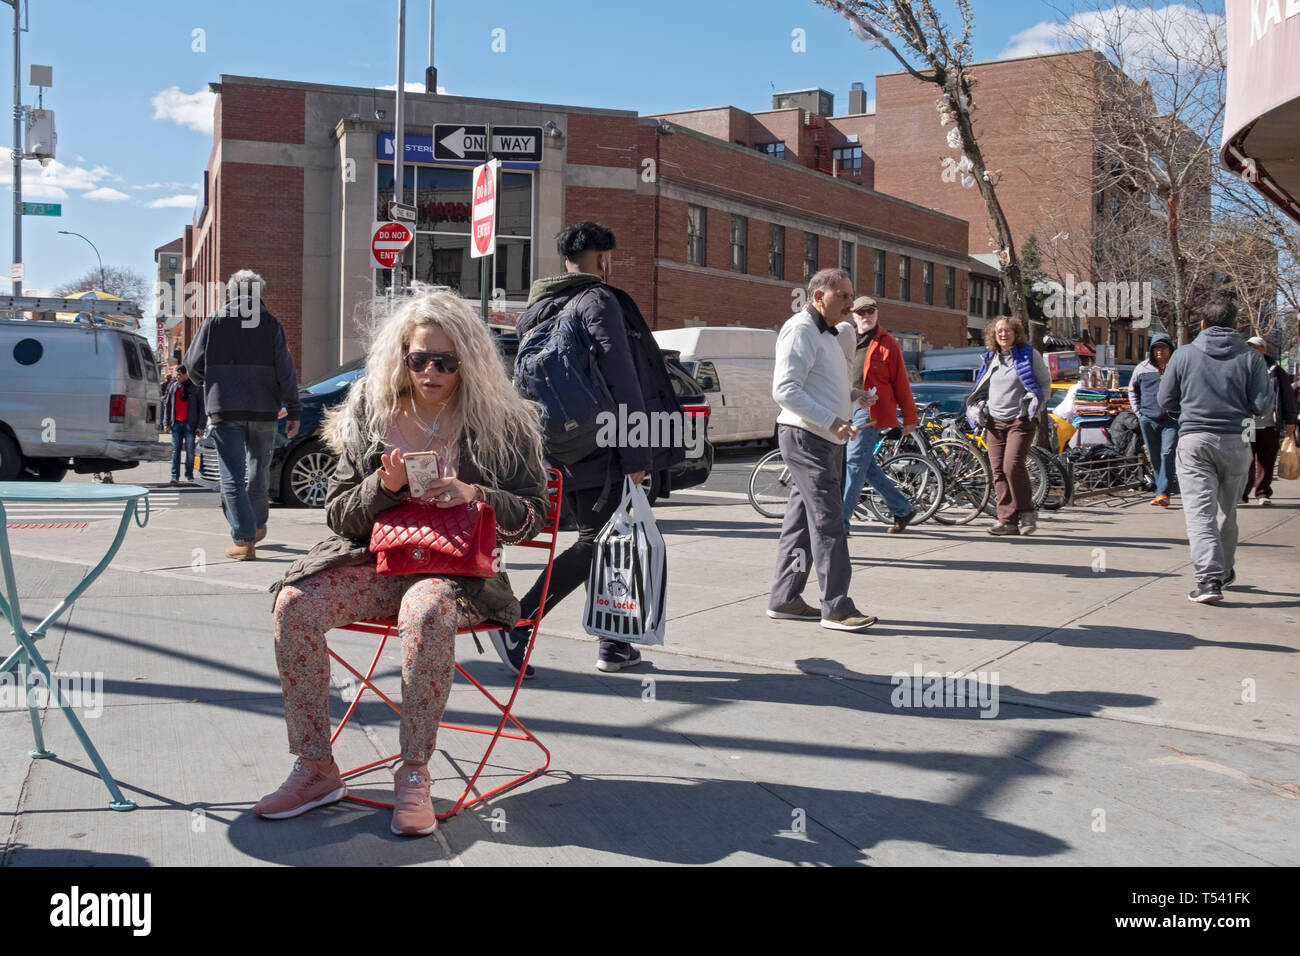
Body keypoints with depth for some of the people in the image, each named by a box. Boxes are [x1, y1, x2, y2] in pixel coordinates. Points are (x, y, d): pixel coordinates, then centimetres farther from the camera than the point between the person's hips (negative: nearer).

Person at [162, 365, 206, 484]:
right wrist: (166, 423, 5)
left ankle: (189, 474, 12)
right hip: (176, 423, 3)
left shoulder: (196, 388, -1)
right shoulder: (173, 387, 10)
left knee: (190, 450, 1)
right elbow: (167, 405, 13)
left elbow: (202, 408, -1)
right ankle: (175, 476, 0)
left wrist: (200, 426, -7)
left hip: (190, 424, -3)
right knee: (176, 450, 0)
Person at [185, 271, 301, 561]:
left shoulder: (214, 322, 2)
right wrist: (294, 411, 1)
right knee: (259, 468, 19)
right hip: (263, 411, 1)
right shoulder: (269, 323, 1)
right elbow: (285, 370, -4)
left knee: (232, 475, -1)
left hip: (224, 411, -1)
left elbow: (193, 364, 3)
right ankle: (257, 525, 33)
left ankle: (244, 540, -9)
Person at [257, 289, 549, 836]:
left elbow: (533, 515, 1)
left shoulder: (498, 422, 1)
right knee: (295, 603, -23)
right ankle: (315, 769, -12)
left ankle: (414, 774, -23)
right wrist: (384, 487, -12)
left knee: (427, 613, -38)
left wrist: (474, 496, -18)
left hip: (456, 569, -3)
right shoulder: (371, 413, 9)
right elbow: (338, 515, 9)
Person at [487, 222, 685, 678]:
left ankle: (615, 643, 19)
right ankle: (518, 621, -15)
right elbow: (621, 379, -17)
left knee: (599, 540, 15)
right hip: (601, 450, -8)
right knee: (595, 542, -5)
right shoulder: (598, 300, -10)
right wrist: (637, 453, -17)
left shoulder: (535, 310, 15)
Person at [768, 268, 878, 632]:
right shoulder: (800, 330, -11)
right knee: (828, 520, -11)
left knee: (801, 519, 10)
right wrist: (831, 420, -26)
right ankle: (837, 607, -9)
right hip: (806, 437, -10)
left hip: (827, 440, 10)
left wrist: (853, 395, 12)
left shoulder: (829, 333, 21)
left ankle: (784, 600, 16)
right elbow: (785, 389, -21)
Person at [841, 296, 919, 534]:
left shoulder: (887, 343, 1)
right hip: (849, 411, 7)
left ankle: (841, 520, -9)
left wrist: (909, 417, 0)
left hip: (871, 412, -7)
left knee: (855, 464, -11)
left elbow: (901, 381, 0)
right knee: (866, 466, 9)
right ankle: (902, 509, 23)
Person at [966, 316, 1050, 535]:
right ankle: (1007, 520, 3)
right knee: (998, 471, -1)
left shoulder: (1029, 354, 1)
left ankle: (1027, 512, -1)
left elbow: (1045, 382, 6)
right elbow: (982, 388, 25)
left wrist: (1034, 406, -3)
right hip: (994, 422, 5)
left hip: (1021, 420, -5)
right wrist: (979, 408, 10)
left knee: (1012, 465, -18)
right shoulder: (991, 358, 14)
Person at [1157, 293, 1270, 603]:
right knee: (1227, 510, 19)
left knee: (1199, 511, -5)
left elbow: (1166, 400, 3)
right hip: (1236, 441, 2)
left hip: (1194, 439, -2)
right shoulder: (1250, 357, -2)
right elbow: (1261, 403, -5)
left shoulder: (1184, 355, -1)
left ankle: (1209, 578, -18)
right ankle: (1224, 571, 33)